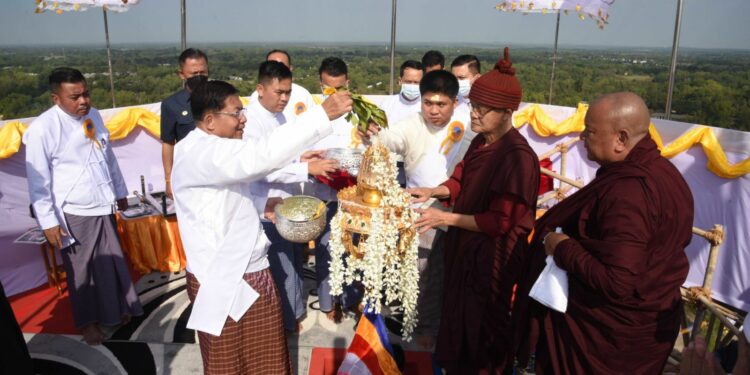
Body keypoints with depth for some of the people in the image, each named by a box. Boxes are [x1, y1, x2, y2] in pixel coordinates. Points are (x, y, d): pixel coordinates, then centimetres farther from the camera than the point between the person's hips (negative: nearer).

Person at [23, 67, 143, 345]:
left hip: (103, 206, 6)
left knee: (113, 261, 17)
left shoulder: (93, 116, 2)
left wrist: (120, 192, 18)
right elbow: (38, 181, -13)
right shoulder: (42, 128, -16)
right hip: (74, 213, -5)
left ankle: (118, 308, 38)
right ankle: (88, 321, 29)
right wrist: (49, 221, -13)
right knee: (82, 269, 9)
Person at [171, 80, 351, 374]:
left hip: (250, 272, 9)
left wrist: (261, 205, 3)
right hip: (223, 282, -9)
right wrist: (322, 114, -36)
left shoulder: (213, 149, 11)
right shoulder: (197, 153, -23)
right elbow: (261, 155, -37)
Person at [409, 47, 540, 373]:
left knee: (482, 322, 13)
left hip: (492, 255, -8)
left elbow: (499, 222, -25)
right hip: (465, 245, 8)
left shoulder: (518, 157, -26)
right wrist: (433, 191, -7)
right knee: (460, 313, 24)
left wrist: (445, 218, -24)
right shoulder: (482, 141, 0)